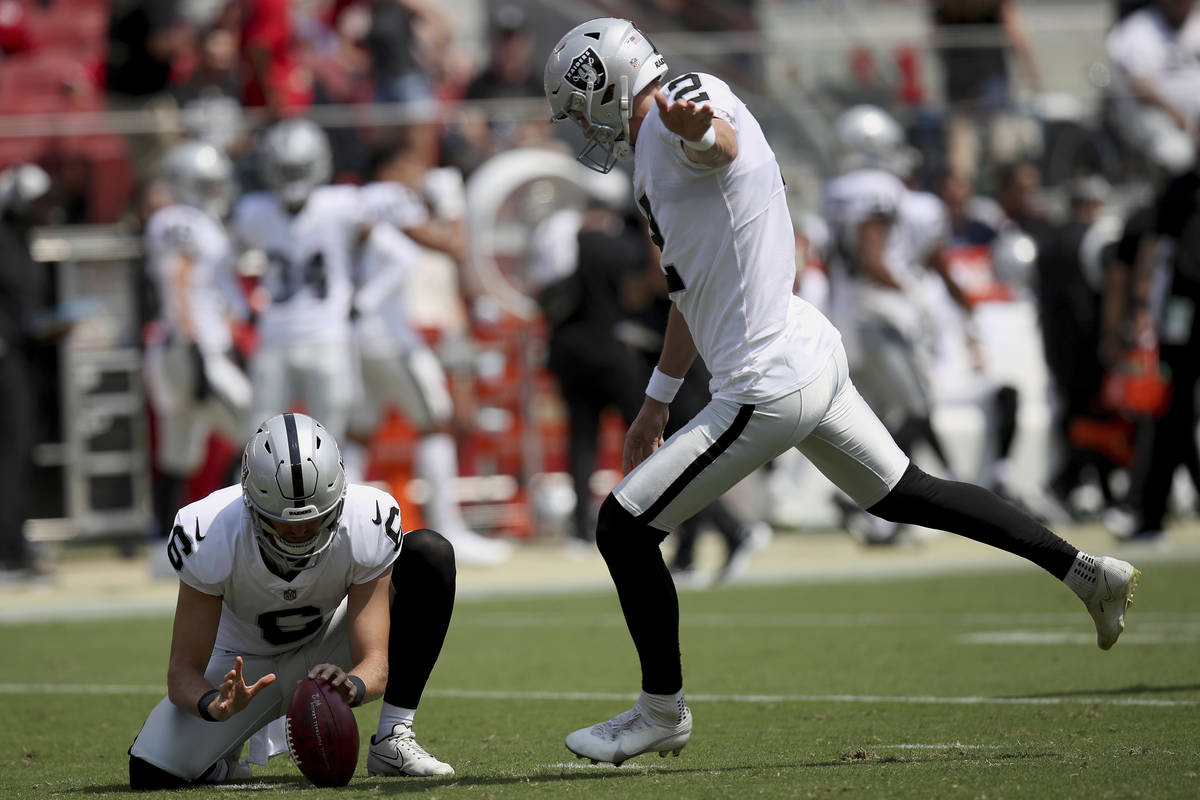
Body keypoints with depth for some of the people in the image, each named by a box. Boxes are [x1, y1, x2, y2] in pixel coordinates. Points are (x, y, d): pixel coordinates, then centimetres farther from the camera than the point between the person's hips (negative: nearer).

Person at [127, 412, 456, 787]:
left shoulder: (366, 524, -30)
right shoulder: (212, 535, -32)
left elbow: (375, 662, -30)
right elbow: (184, 671, -28)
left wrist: (352, 685, -55)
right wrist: (214, 704, -52)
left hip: (327, 656, 2)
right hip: (243, 669, -1)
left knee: (430, 553, -23)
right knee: (150, 773, -27)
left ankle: (393, 741, -18)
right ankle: (222, 750, 12)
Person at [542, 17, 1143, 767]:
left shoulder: (680, 110, -16)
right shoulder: (657, 150, 16)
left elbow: (719, 142, -43)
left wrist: (692, 126, -68)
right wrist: (658, 400, 32)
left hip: (767, 388, -10)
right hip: (812, 352, 10)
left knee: (624, 528, -2)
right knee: (904, 493, 23)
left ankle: (663, 713, 11)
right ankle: (1085, 570, 28)